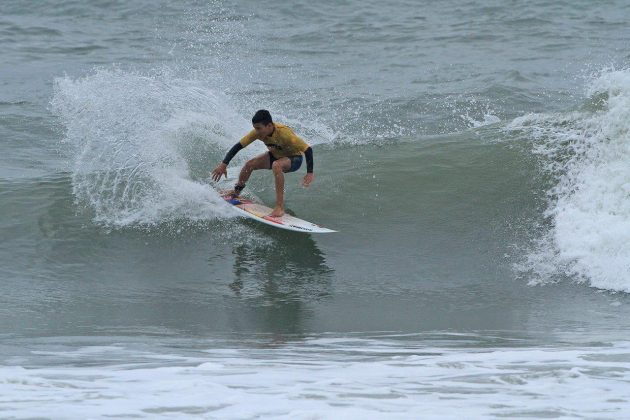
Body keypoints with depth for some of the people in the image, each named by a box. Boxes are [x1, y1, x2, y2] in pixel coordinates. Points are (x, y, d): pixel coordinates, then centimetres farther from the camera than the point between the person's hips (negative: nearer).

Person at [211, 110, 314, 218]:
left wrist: (310, 174, -40)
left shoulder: (284, 133, -38)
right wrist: (224, 164, -19)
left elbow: (308, 149, -35)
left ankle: (280, 207, -36)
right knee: (249, 164, -7)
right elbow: (239, 146, -14)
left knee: (276, 165, -36)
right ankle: (236, 192, 23)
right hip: (276, 155, 6)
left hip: (294, 159, -6)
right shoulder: (258, 132, -22)